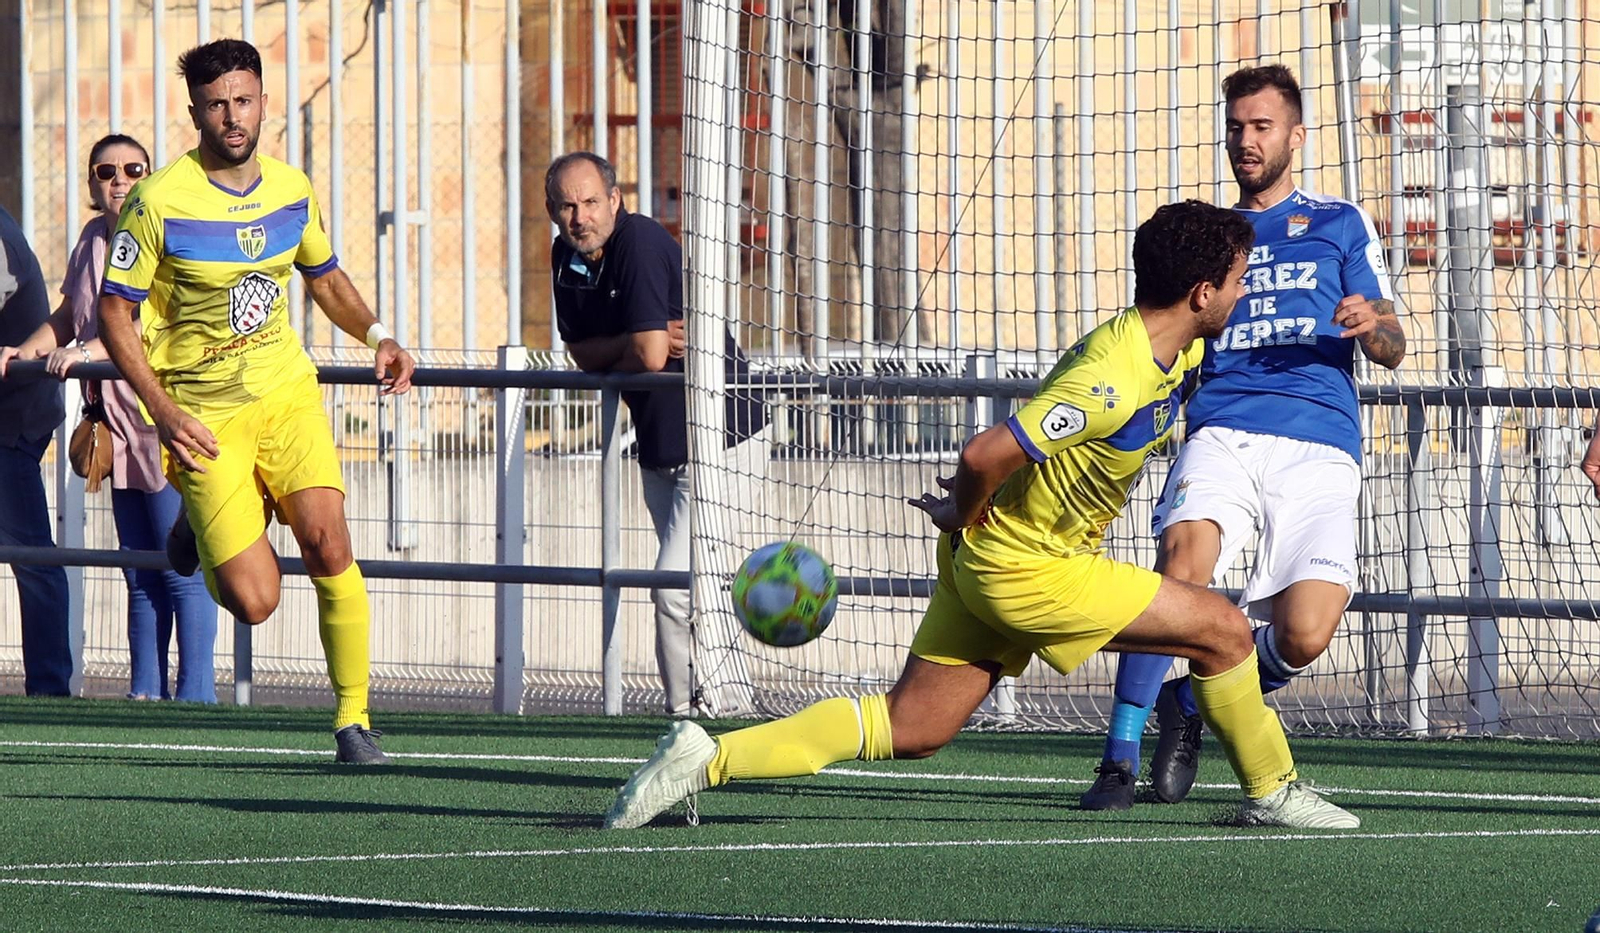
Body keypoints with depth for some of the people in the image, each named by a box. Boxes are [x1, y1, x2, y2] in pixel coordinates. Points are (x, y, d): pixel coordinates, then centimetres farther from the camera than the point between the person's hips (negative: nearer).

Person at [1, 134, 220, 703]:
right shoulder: (93, 238, 13)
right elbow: (68, 316, 24)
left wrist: (90, 352, -27)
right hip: (120, 422, 8)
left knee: (183, 570, -7)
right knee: (140, 573, 11)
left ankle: (196, 694, -5)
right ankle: (145, 692, 15)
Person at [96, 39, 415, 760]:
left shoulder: (292, 191, 3)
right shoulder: (159, 201, -12)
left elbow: (325, 276, 21)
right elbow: (115, 313, -7)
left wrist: (376, 336, 3)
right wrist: (163, 413, -16)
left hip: (287, 392, 3)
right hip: (204, 414, -3)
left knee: (327, 544, -18)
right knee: (254, 601, -11)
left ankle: (353, 719, -4)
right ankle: (203, 523, 26)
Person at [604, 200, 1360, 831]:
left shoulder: (1178, 351, 4)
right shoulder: (1117, 379, -28)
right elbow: (985, 455, -30)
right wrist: (965, 517, -9)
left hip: (994, 557, 9)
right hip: (1026, 570, -9)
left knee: (910, 730, 8)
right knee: (1223, 630, -5)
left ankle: (710, 758, 1)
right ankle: (1271, 794, 13)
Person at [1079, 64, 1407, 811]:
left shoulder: (1340, 224, 17)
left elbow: (1392, 351, 12)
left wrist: (1372, 326, -11)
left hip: (1318, 446, -1)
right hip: (1223, 433, 1)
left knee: (1303, 637, -18)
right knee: (1185, 549, -32)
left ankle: (1193, 700, 14)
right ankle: (1121, 755, -27)